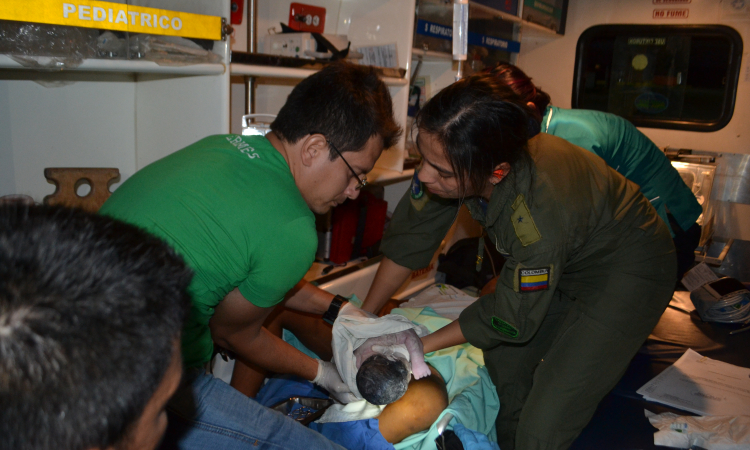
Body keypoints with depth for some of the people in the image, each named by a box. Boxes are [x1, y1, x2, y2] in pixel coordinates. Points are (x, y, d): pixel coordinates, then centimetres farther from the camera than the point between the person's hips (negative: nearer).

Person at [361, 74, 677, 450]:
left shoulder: (540, 214, -42)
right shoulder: (451, 158, -24)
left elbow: (512, 320, -24)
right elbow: (409, 236, -8)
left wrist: (420, 346, -12)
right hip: (568, 260, 7)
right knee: (503, 366, 17)